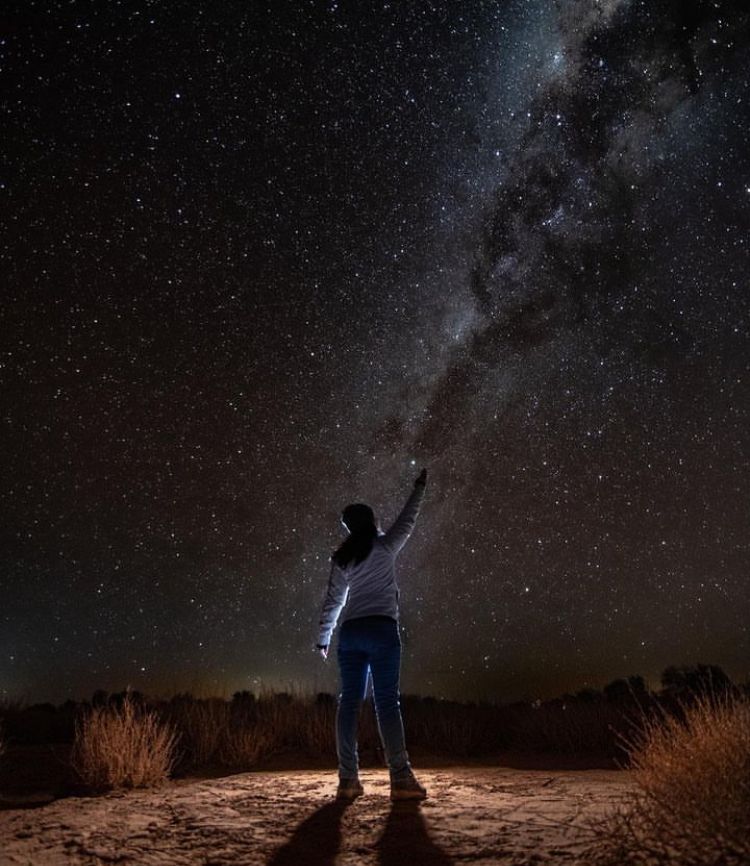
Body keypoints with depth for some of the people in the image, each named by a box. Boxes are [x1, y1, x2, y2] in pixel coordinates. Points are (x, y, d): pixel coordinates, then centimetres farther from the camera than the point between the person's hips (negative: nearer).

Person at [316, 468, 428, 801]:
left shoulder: (341, 559, 13)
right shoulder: (384, 546, 2)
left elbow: (332, 601, 16)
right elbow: (408, 519, 13)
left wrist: (323, 638, 24)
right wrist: (420, 487, 26)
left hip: (350, 632, 4)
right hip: (382, 629, -4)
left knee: (349, 702, 4)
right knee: (387, 702, -6)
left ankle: (348, 779, 5)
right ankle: (401, 778, -8)